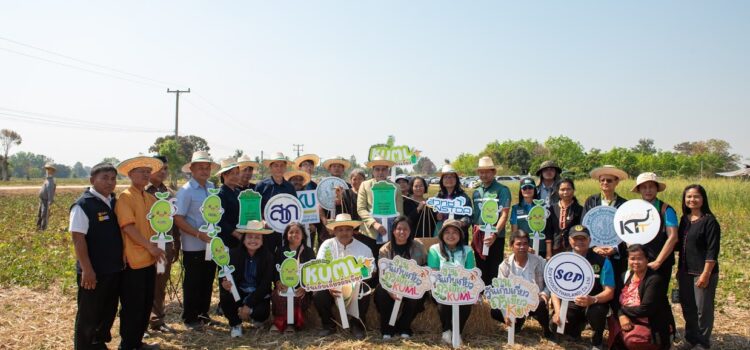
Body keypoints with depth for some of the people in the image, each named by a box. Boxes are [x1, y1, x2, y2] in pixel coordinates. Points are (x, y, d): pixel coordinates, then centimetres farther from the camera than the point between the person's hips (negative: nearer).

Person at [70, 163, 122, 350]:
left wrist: (122, 260, 14)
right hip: (94, 272, -7)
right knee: (89, 315, 7)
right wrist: (87, 270, -20)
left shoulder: (114, 202, 7)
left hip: (115, 269, 7)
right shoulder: (83, 205, -15)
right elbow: (78, 238, -18)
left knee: (109, 312, 19)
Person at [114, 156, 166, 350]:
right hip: (133, 260, -7)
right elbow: (128, 227, -19)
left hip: (149, 259, 8)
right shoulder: (125, 197, -11)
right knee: (132, 306, 3)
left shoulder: (151, 198, 12)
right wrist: (151, 247, -19)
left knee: (147, 304, 16)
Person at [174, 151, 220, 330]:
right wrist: (199, 234, -21)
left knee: (208, 281, 16)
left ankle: (203, 313, 31)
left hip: (211, 244, 6)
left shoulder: (212, 187, 6)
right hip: (193, 246, -6)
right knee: (193, 283, 6)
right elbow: (178, 219, -16)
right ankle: (190, 318, 21)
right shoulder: (186, 191, -12)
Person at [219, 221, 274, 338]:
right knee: (224, 295, -31)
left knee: (262, 312, -30)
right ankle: (235, 324, -2)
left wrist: (249, 304, -23)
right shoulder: (234, 254, -8)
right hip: (239, 292, 1)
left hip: (259, 294, -1)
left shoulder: (268, 257, -11)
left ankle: (254, 317, 13)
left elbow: (265, 284, -14)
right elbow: (226, 277, -12)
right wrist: (225, 284, -40)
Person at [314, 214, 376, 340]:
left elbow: (372, 270, -1)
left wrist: (359, 282, -24)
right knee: (318, 295, -27)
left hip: (355, 286, 0)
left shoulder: (364, 248, -1)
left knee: (364, 295, -30)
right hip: (332, 285, 0)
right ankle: (328, 325, 2)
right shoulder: (327, 245, -4)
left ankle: (357, 325, 0)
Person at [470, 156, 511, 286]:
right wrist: (474, 234, 9)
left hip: (495, 238, -5)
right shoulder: (476, 192, 11)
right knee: (481, 271, 13)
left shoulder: (502, 190, -6)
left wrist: (495, 234, -24)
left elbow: (504, 215, -14)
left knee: (494, 272, 0)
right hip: (479, 238, 5)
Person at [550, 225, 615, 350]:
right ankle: (578, 326, 17)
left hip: (595, 304, -3)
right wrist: (558, 311, -23)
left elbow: (609, 292, -15)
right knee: (555, 325, -22)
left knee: (596, 311, -38)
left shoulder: (602, 261, -12)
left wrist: (593, 300, -37)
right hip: (571, 304, 3)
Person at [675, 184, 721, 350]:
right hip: (685, 272, 6)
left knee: (703, 309, 4)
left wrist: (706, 274, -18)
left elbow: (712, 251, -15)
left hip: (702, 272, -6)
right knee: (687, 307, 15)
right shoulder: (684, 219, 8)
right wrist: (680, 269, 12)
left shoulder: (709, 221, -12)